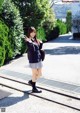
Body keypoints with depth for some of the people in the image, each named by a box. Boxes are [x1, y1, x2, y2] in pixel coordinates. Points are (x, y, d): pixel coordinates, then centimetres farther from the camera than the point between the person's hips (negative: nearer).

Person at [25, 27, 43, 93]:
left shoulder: (35, 40, 12)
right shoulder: (28, 41, -11)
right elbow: (32, 50, -24)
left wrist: (41, 43, 3)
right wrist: (30, 42, -36)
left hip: (39, 59, 8)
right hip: (33, 60, -8)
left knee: (40, 74, 15)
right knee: (34, 74, 5)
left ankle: (31, 82, 37)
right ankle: (34, 88, 19)